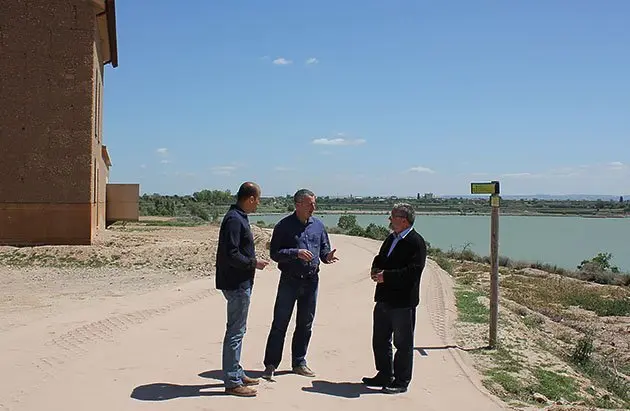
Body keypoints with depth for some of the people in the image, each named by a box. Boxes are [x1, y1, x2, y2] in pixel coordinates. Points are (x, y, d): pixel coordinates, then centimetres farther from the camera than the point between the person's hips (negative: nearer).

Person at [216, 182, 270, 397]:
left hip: (240, 283, 11)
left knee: (237, 330, 18)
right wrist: (254, 263, -14)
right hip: (237, 284, -11)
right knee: (235, 332, -3)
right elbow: (231, 255, -25)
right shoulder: (234, 220, -19)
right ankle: (232, 382, 5)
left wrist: (253, 260, 13)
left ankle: (236, 373, 30)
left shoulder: (239, 217, 13)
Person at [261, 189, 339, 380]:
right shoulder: (284, 226, -6)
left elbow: (324, 249, 14)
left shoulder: (318, 225, 8)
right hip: (289, 280, -4)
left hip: (311, 281, 5)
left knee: (305, 325, 12)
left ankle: (299, 362, 24)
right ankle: (270, 364, 6)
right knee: (280, 323, -1)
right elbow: (274, 253, -9)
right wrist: (296, 253, -22)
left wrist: (327, 256, -9)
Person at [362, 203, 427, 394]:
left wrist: (386, 276, -22)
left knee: (403, 343, 4)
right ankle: (384, 375, 31)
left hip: (403, 301, -9)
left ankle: (401, 381, 16)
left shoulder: (416, 242, -14)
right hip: (384, 298, 9)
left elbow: (413, 271, -23)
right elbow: (380, 259, 24)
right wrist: (376, 270, 2)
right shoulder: (391, 239, 14)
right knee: (380, 340, 17)